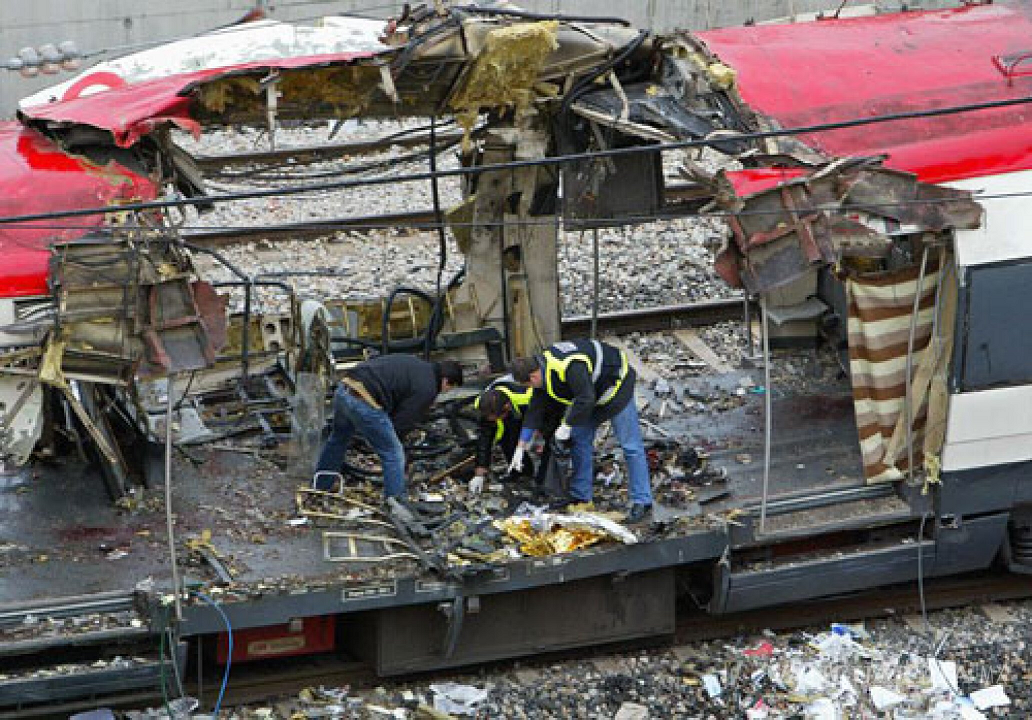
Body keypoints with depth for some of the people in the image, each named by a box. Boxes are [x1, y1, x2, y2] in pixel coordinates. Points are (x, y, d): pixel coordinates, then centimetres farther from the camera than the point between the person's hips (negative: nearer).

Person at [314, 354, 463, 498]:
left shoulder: (414, 363, 23)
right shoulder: (427, 389, -3)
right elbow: (403, 422, -3)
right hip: (363, 401, -9)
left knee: (337, 440, 32)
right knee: (394, 454, 2)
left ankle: (318, 488, 48)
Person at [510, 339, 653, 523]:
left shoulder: (570, 368, -37)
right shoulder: (544, 368, -5)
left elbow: (585, 400, -37)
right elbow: (534, 410, 1)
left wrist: (567, 425, -25)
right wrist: (521, 446, 2)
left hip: (616, 385, -10)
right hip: (594, 393, 10)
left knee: (630, 445, -9)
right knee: (579, 438, 9)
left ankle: (642, 502, -9)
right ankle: (580, 497, 16)